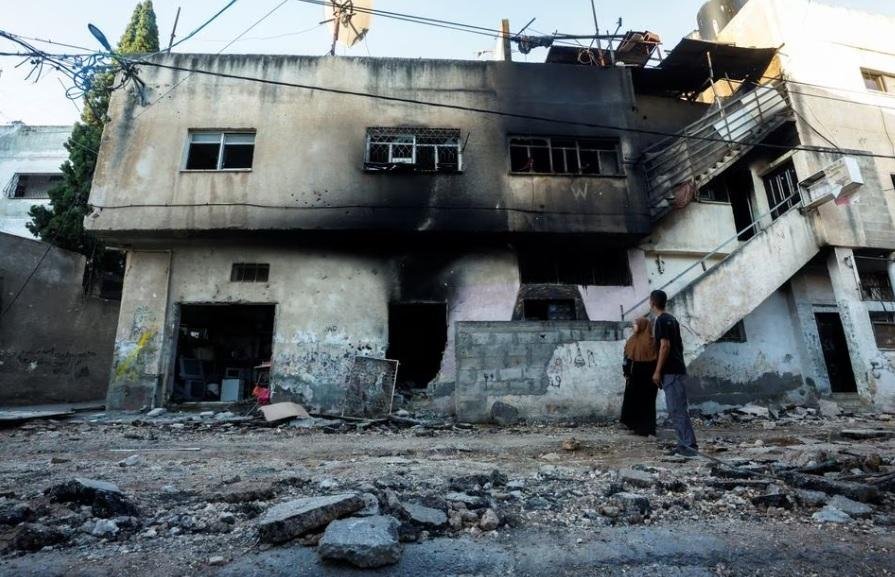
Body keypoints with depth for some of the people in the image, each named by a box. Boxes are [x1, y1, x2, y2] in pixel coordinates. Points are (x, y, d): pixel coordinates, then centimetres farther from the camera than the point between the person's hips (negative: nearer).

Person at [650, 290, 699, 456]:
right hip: (677, 369, 10)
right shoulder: (672, 319, 15)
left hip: (670, 372, -10)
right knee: (677, 409, 12)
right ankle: (685, 443, 16)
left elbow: (665, 346, -19)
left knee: (677, 410, -7)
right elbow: (679, 345, 19)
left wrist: (657, 371, -17)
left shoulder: (661, 320, -13)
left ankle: (689, 445, -5)